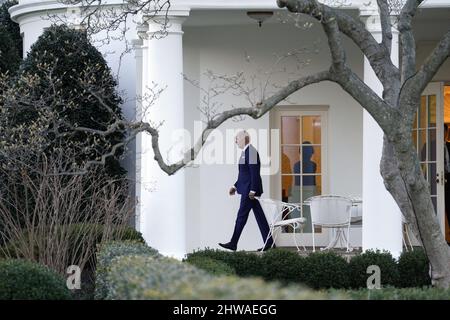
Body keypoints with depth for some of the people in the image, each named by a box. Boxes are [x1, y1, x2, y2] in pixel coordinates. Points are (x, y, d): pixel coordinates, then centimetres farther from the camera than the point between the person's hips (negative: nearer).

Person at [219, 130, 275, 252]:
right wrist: (235, 186, 20)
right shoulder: (246, 152, 16)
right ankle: (269, 242, 9)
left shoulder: (251, 152, -16)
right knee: (259, 216, 8)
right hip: (249, 190, 10)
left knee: (242, 216, -4)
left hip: (250, 190, -10)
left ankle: (233, 243, 1)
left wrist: (252, 190, -23)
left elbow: (254, 172, -20)